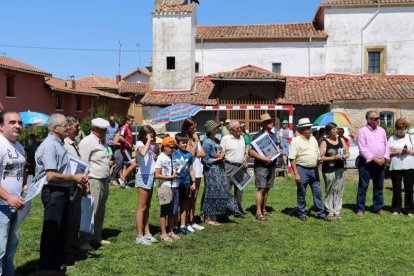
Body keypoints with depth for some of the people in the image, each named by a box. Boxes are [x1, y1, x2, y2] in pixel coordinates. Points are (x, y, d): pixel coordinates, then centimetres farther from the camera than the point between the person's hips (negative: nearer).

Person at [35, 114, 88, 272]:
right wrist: (74, 178, -15)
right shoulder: (49, 146, -19)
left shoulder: (58, 144, 12)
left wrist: (76, 182, 11)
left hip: (62, 192, 10)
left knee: (61, 230, 18)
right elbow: (51, 176, -25)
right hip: (53, 193, -10)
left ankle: (57, 263, 31)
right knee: (51, 232, 1)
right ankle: (45, 267, 13)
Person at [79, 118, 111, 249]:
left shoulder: (100, 142, 17)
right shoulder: (87, 142, -12)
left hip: (103, 181, 9)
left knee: (100, 212, 16)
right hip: (93, 182, -9)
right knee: (90, 212, -7)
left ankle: (96, 238, 26)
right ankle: (85, 241, 0)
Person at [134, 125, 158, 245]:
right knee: (142, 207, -5)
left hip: (150, 177, 9)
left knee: (147, 207, 13)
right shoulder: (139, 144, -9)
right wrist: (148, 141, -24)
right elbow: (143, 153, -33)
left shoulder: (148, 145, 14)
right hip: (143, 177, -9)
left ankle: (147, 233, 20)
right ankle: (139, 236, 0)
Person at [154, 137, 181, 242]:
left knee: (173, 211, 12)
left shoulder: (173, 157, 10)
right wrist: (171, 177, -13)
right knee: (164, 211, 2)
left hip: (175, 187, 6)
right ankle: (163, 234, 10)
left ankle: (171, 231, 25)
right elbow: (157, 175, -13)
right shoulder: (161, 158, -8)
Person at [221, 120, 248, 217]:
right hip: (229, 166, -6)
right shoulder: (225, 139, -6)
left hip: (240, 166, 6)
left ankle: (239, 211, 22)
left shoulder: (242, 138, 14)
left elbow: (245, 152, 23)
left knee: (239, 190, 13)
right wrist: (221, 168, -15)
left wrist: (245, 162, 7)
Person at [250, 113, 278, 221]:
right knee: (261, 189, -8)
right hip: (261, 166, -7)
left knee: (267, 189, 12)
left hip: (271, 165, 7)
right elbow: (252, 152, -14)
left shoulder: (273, 135, 13)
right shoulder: (258, 136, -9)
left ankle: (263, 209, 21)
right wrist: (264, 158, -22)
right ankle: (258, 212, -5)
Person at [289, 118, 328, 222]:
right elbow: (292, 159, -12)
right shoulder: (296, 141, -8)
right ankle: (302, 214, 17)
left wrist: (320, 159, -2)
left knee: (317, 192, 8)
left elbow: (318, 153, 22)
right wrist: (296, 174, -17)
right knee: (301, 194, 5)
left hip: (314, 169, 6)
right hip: (302, 170, -6)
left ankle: (320, 213, 17)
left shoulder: (313, 139, 12)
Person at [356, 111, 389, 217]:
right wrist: (374, 159, -16)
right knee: (363, 187, -2)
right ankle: (360, 209, 4)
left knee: (379, 187, 11)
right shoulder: (362, 131, -7)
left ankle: (378, 208, 20)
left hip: (380, 163, 5)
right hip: (366, 162, -5)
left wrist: (384, 158, -4)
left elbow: (386, 145, 11)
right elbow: (362, 148, -13)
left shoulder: (381, 130, 11)